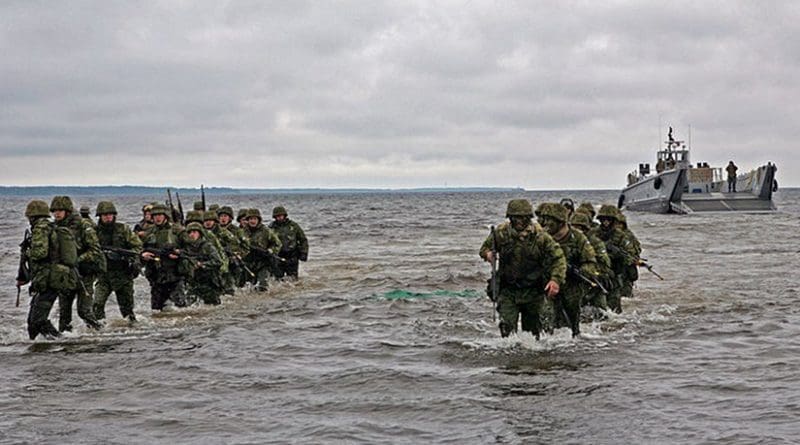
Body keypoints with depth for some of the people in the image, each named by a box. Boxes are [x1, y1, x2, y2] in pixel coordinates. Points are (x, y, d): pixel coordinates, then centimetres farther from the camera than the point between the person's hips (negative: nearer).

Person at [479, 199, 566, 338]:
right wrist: (488, 254, -15)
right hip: (508, 290, 0)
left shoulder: (540, 236, -13)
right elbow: (485, 247, 10)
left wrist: (556, 279, -26)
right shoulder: (501, 233, -7)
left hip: (534, 292, 0)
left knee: (533, 328, 11)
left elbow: (558, 258, -11)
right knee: (507, 327, -14)